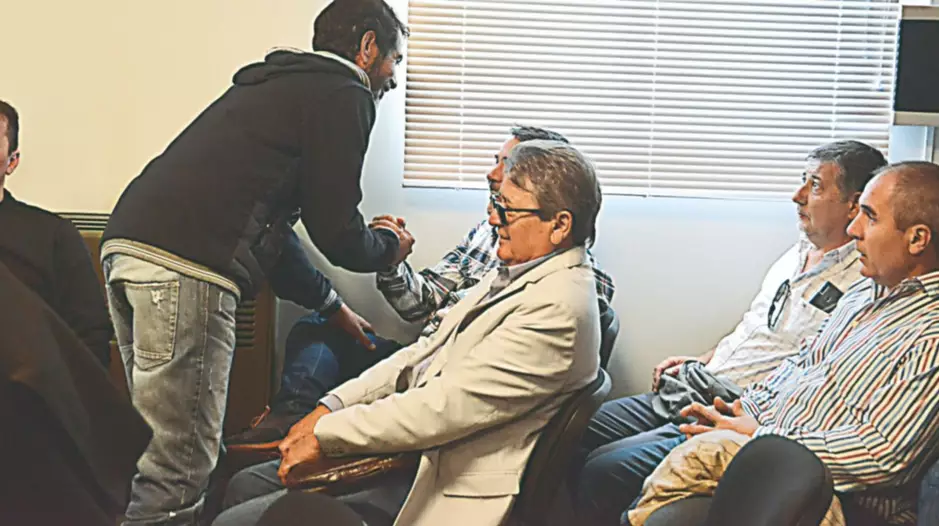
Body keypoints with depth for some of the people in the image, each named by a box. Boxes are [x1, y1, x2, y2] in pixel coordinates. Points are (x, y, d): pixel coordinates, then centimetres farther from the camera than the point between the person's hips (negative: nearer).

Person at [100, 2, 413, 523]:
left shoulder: (278, 85, 30)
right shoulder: (344, 95, 2)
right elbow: (334, 228, -2)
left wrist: (330, 304, 37)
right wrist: (390, 245, 20)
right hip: (185, 266, -10)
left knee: (157, 434, 18)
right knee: (179, 462, -3)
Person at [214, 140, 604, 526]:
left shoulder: (558, 306, -22)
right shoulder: (515, 273, 9)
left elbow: (447, 406, -25)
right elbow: (424, 353, 11)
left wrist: (323, 434, -17)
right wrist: (330, 408, 2)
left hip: (440, 489, -9)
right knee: (245, 485, 13)